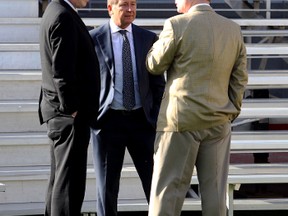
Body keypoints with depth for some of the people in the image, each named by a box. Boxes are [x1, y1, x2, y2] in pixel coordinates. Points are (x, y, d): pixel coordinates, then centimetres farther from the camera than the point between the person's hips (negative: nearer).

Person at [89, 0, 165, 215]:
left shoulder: (149, 38, 6)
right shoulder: (93, 39, -1)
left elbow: (158, 83, 9)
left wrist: (159, 120, 3)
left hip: (141, 120, 2)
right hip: (108, 121, -2)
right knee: (107, 187, 4)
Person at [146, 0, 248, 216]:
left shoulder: (177, 25, -10)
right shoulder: (234, 30, 5)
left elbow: (154, 66, 1)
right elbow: (239, 80, 8)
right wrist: (231, 114, 16)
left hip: (181, 120, -4)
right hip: (218, 123, 4)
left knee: (168, 189, 0)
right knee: (214, 190, 8)